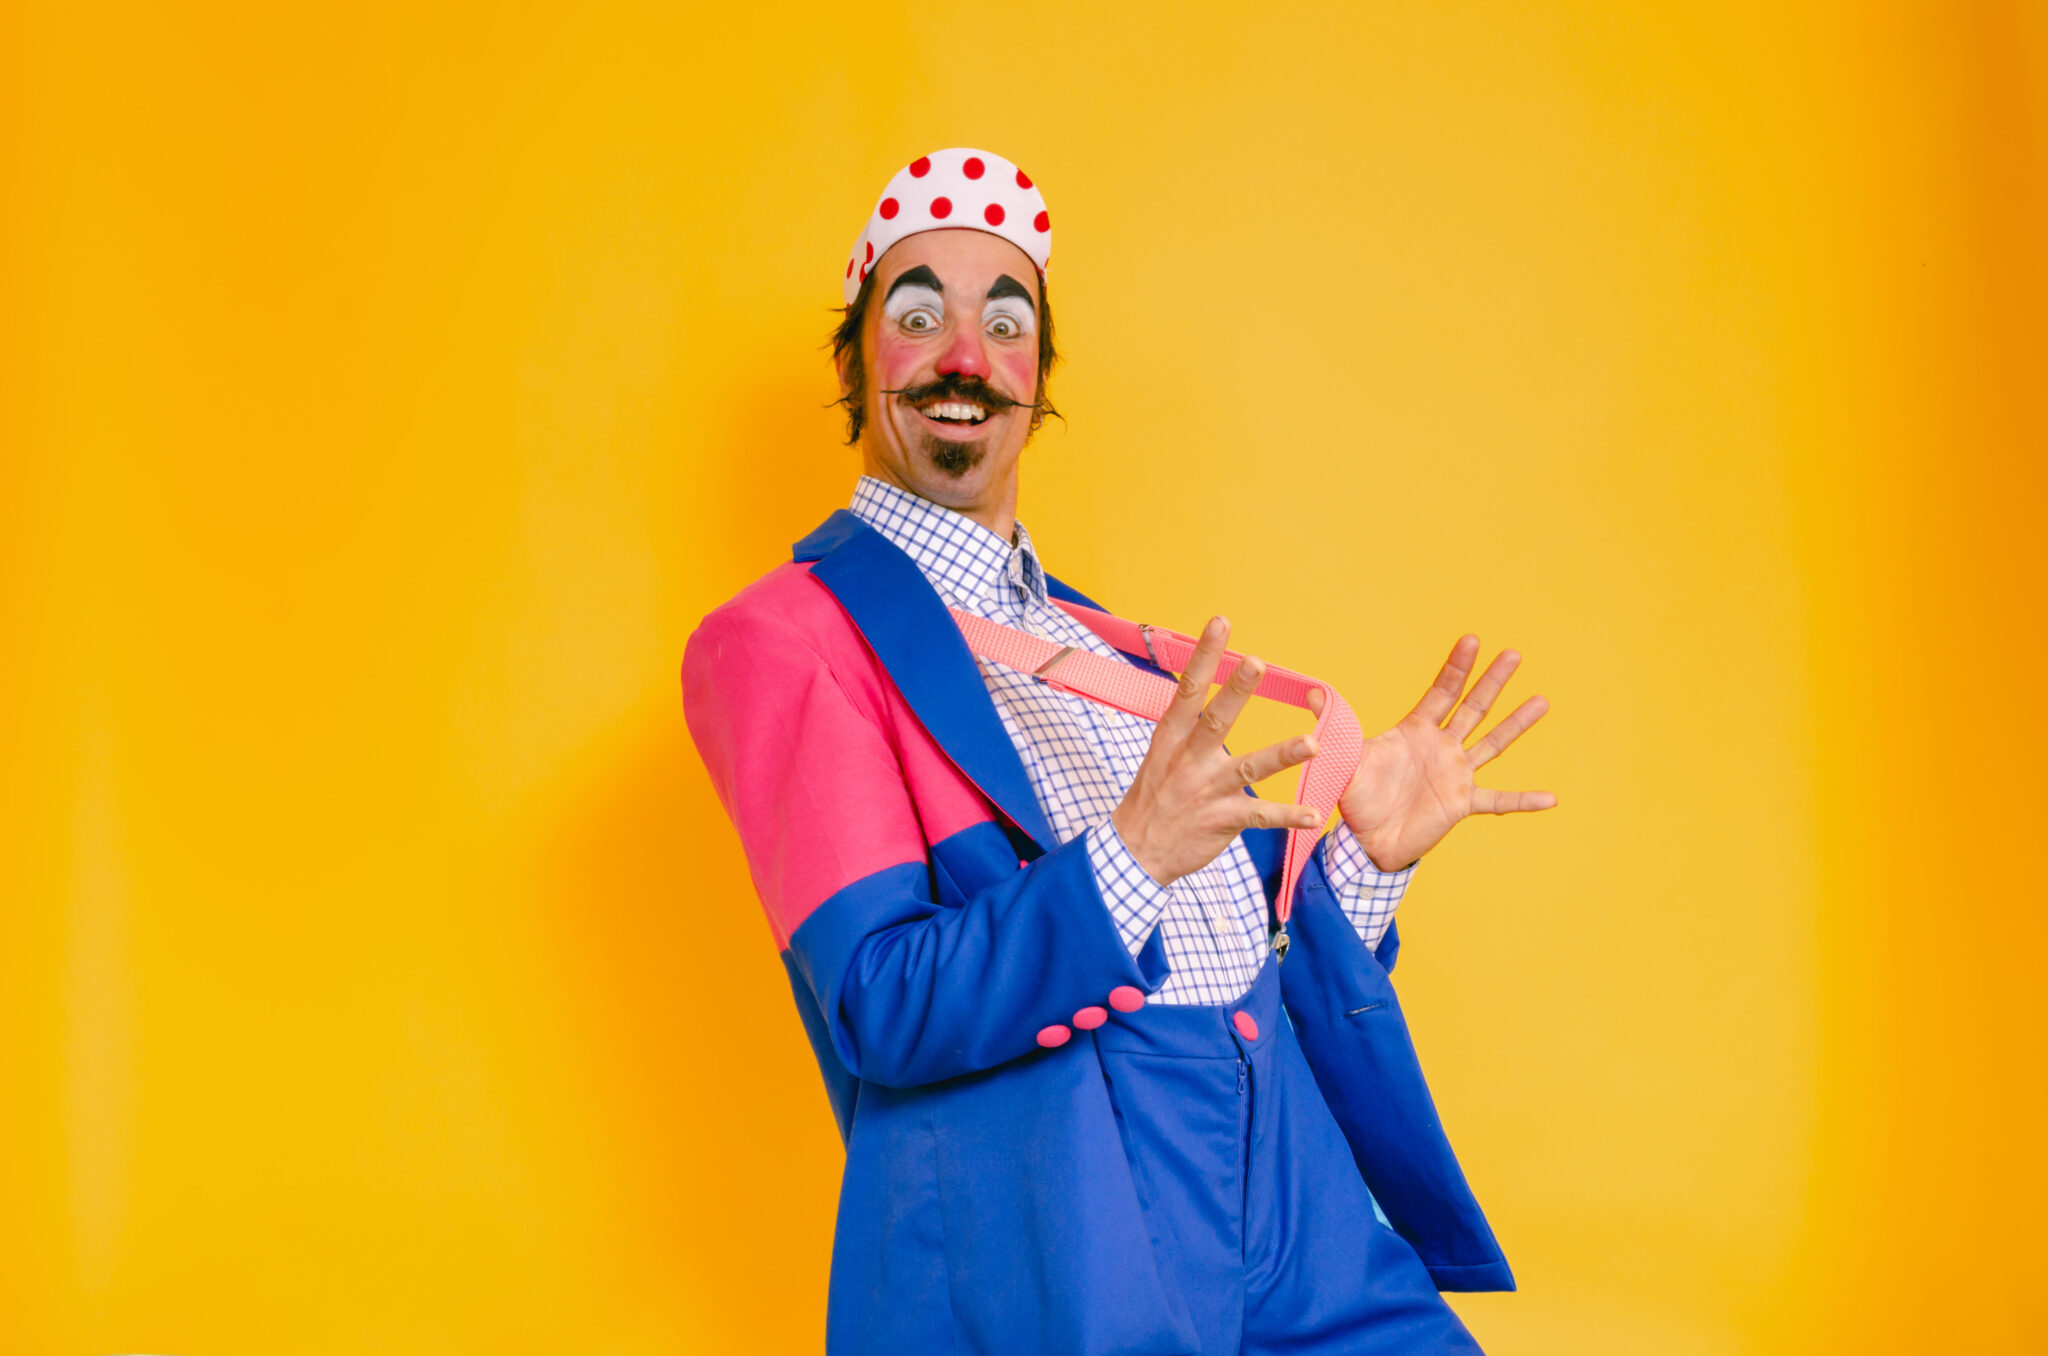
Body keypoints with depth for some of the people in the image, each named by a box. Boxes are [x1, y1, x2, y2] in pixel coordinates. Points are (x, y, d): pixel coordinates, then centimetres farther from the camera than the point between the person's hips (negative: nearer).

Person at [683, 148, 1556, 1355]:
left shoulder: (1103, 647, 19)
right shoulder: (778, 637, -2)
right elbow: (885, 1013, -13)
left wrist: (1368, 852, 4)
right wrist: (1130, 857, -24)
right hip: (1049, 1219, -5)